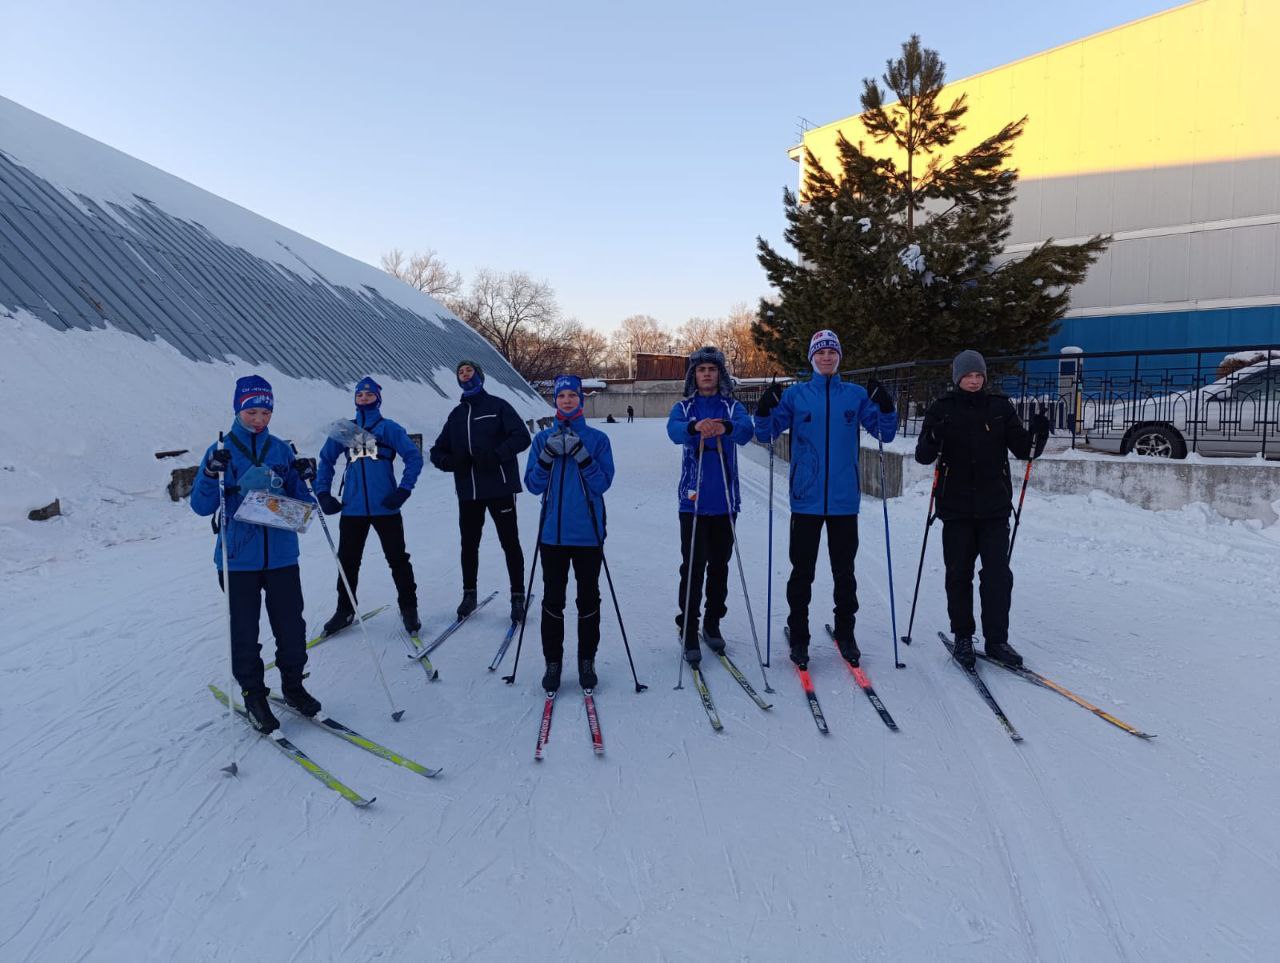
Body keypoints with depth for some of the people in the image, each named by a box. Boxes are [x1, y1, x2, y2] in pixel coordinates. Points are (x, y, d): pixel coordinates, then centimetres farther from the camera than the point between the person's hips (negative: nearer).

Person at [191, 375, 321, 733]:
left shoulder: (281, 449, 5)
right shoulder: (221, 452, -3)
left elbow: (297, 501, 10)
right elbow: (201, 506, -5)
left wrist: (304, 479, -10)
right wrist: (212, 476, -22)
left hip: (281, 555, 2)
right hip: (238, 559, -2)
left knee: (291, 625, 8)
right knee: (244, 632, 6)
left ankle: (292, 684, 27)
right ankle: (253, 694, 23)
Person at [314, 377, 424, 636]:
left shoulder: (388, 428, 2)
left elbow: (414, 457, -2)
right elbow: (326, 460, 17)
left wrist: (403, 490, -10)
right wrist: (323, 493, 7)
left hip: (385, 507, -3)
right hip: (352, 508, 3)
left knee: (397, 558, 3)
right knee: (347, 561, 10)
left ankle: (409, 608, 16)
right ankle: (345, 610, 25)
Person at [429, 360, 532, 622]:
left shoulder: (497, 406, 0)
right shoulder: (456, 415, 15)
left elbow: (521, 437, -10)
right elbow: (437, 451, 16)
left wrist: (495, 455, -23)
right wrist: (450, 461, -7)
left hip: (499, 487, -4)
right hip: (468, 490, 5)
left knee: (509, 542, 2)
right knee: (469, 544, 11)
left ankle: (518, 597, 12)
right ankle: (469, 594, 26)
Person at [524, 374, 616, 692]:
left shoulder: (597, 439, 1)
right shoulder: (543, 438, 6)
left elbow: (603, 483, -7)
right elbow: (532, 485, 1)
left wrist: (581, 455, -18)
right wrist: (548, 455, -13)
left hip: (588, 533, -1)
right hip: (553, 532, 1)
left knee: (588, 598, 8)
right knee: (553, 598, 6)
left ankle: (587, 660, 20)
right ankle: (552, 661, 17)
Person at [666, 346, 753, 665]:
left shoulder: (733, 407, 8)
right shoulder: (684, 408, 6)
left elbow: (746, 431, -14)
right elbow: (674, 430, -17)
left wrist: (726, 428, -38)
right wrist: (695, 427, -40)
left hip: (725, 500, 2)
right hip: (693, 500, -1)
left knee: (719, 565, 11)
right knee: (693, 566, -3)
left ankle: (712, 624, 26)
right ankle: (688, 631, 6)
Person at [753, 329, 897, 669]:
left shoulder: (856, 395, 6)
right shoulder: (795, 395, 3)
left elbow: (885, 433, 3)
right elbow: (766, 434, 1)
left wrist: (885, 406, -15)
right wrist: (765, 410, -19)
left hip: (844, 500, 1)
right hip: (806, 499, -1)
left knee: (844, 571, 11)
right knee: (802, 571, 4)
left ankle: (845, 634, 25)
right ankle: (798, 637, 16)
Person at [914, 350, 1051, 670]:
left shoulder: (1000, 407, 5)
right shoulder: (942, 409, 0)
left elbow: (1022, 449, 3)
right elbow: (923, 456, -7)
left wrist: (1037, 435, -17)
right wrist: (932, 442, -29)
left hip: (994, 507, 1)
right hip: (956, 508, -1)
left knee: (998, 574, 0)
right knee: (959, 574, 6)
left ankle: (996, 639, 11)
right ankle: (962, 637, 19)